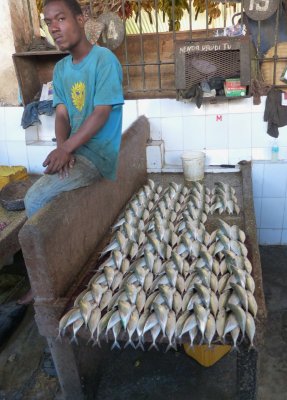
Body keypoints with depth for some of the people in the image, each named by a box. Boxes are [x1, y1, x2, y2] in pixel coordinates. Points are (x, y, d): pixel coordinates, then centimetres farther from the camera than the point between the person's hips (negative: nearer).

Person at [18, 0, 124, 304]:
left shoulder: (104, 59, -11)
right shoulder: (60, 68, 12)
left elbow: (101, 113, -18)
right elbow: (61, 114, 6)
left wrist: (66, 148, -24)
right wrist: (62, 147, -14)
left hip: (98, 152, -8)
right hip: (73, 148, 8)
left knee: (35, 199, -18)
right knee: (37, 196, -1)